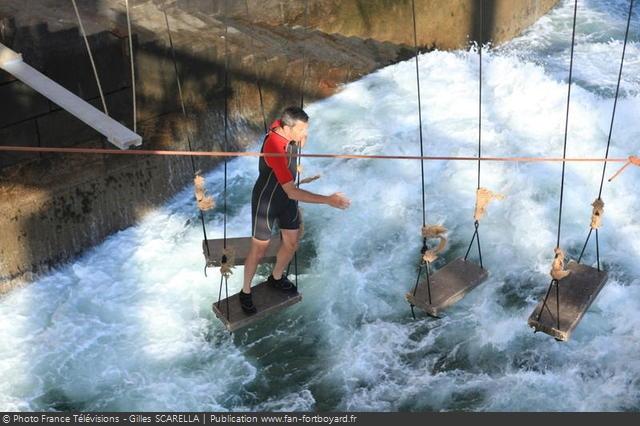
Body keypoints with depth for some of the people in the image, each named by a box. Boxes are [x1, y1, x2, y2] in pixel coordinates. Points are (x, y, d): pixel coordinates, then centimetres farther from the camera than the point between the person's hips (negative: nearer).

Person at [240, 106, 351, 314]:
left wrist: (300, 141, -6)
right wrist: (328, 200, -41)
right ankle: (246, 291, 33)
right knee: (259, 250, 9)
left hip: (287, 198, 8)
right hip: (266, 202, -8)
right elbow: (292, 192, -40)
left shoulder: (282, 125, -14)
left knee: (291, 244, 19)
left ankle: (276, 278, 47)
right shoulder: (274, 148, -39)